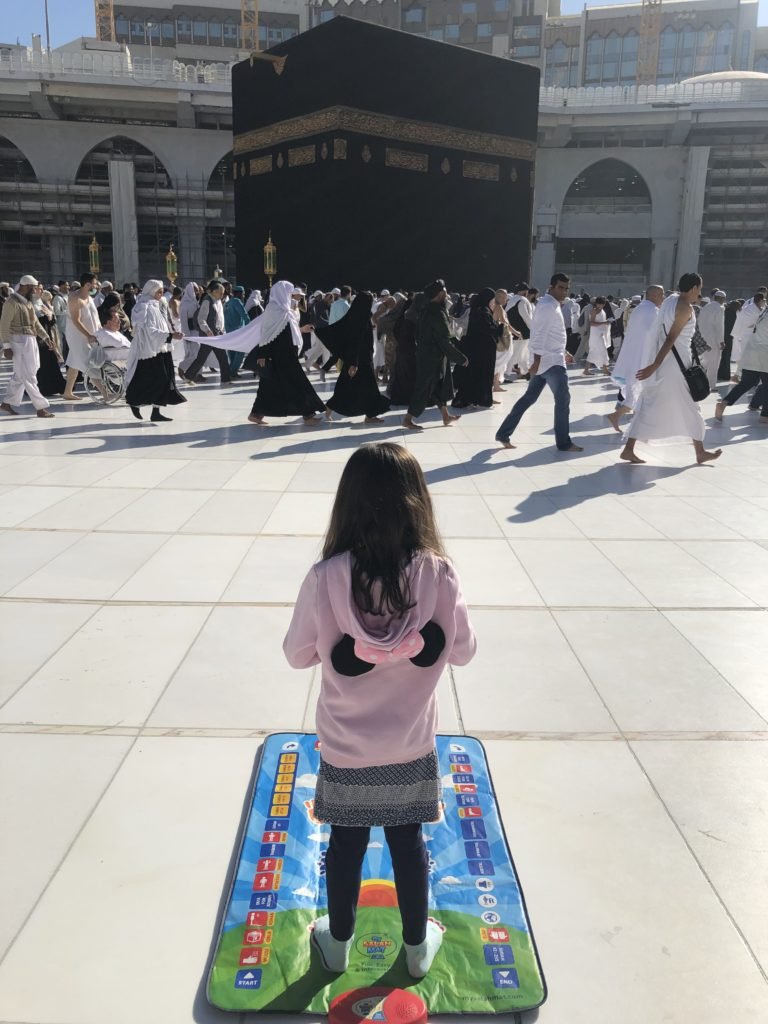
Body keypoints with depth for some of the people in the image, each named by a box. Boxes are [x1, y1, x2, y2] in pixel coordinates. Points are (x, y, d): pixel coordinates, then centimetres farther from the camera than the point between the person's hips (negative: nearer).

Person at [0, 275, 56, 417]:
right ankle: (41, 407, -6)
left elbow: (35, 322, 19)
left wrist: (45, 337, 6)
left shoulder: (28, 302, 15)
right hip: (19, 341, -9)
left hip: (31, 341, 9)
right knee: (28, 376, -6)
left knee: (20, 375, 14)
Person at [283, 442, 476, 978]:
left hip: (346, 748, 0)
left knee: (346, 842, 20)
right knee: (408, 841, 21)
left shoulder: (326, 577, -23)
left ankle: (338, 943, 43)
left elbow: (298, 654, -9)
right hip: (411, 746, 1)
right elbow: (463, 650, -7)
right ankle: (418, 947, 42)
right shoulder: (438, 573, -20)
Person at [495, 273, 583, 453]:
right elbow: (541, 334, -21)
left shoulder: (552, 304, 18)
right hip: (551, 361, -10)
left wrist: (563, 352, 23)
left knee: (529, 397, 12)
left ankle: (504, 433, 14)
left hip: (547, 359, 10)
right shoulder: (548, 305, -14)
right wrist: (537, 360, -25)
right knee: (563, 399, -4)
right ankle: (564, 443, 5)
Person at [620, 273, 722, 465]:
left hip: (663, 361, 8)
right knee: (690, 408, 5)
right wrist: (655, 365, -24)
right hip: (676, 363, -8)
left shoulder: (670, 299, 9)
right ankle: (700, 452, 18)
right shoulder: (686, 308, -15)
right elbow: (671, 339, -21)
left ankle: (628, 449, 2)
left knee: (649, 406, 7)